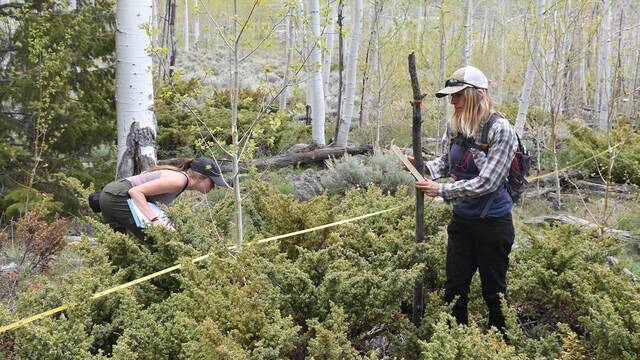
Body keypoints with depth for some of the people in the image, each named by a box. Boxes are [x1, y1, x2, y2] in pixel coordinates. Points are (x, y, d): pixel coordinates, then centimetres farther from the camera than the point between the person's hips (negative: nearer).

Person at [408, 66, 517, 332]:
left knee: (494, 290, 9)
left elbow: (487, 182, -23)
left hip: (492, 221, -6)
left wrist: (441, 190, -21)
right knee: (454, 288, 12)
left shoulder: (500, 129, -20)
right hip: (462, 218, 6)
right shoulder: (455, 125, -1)